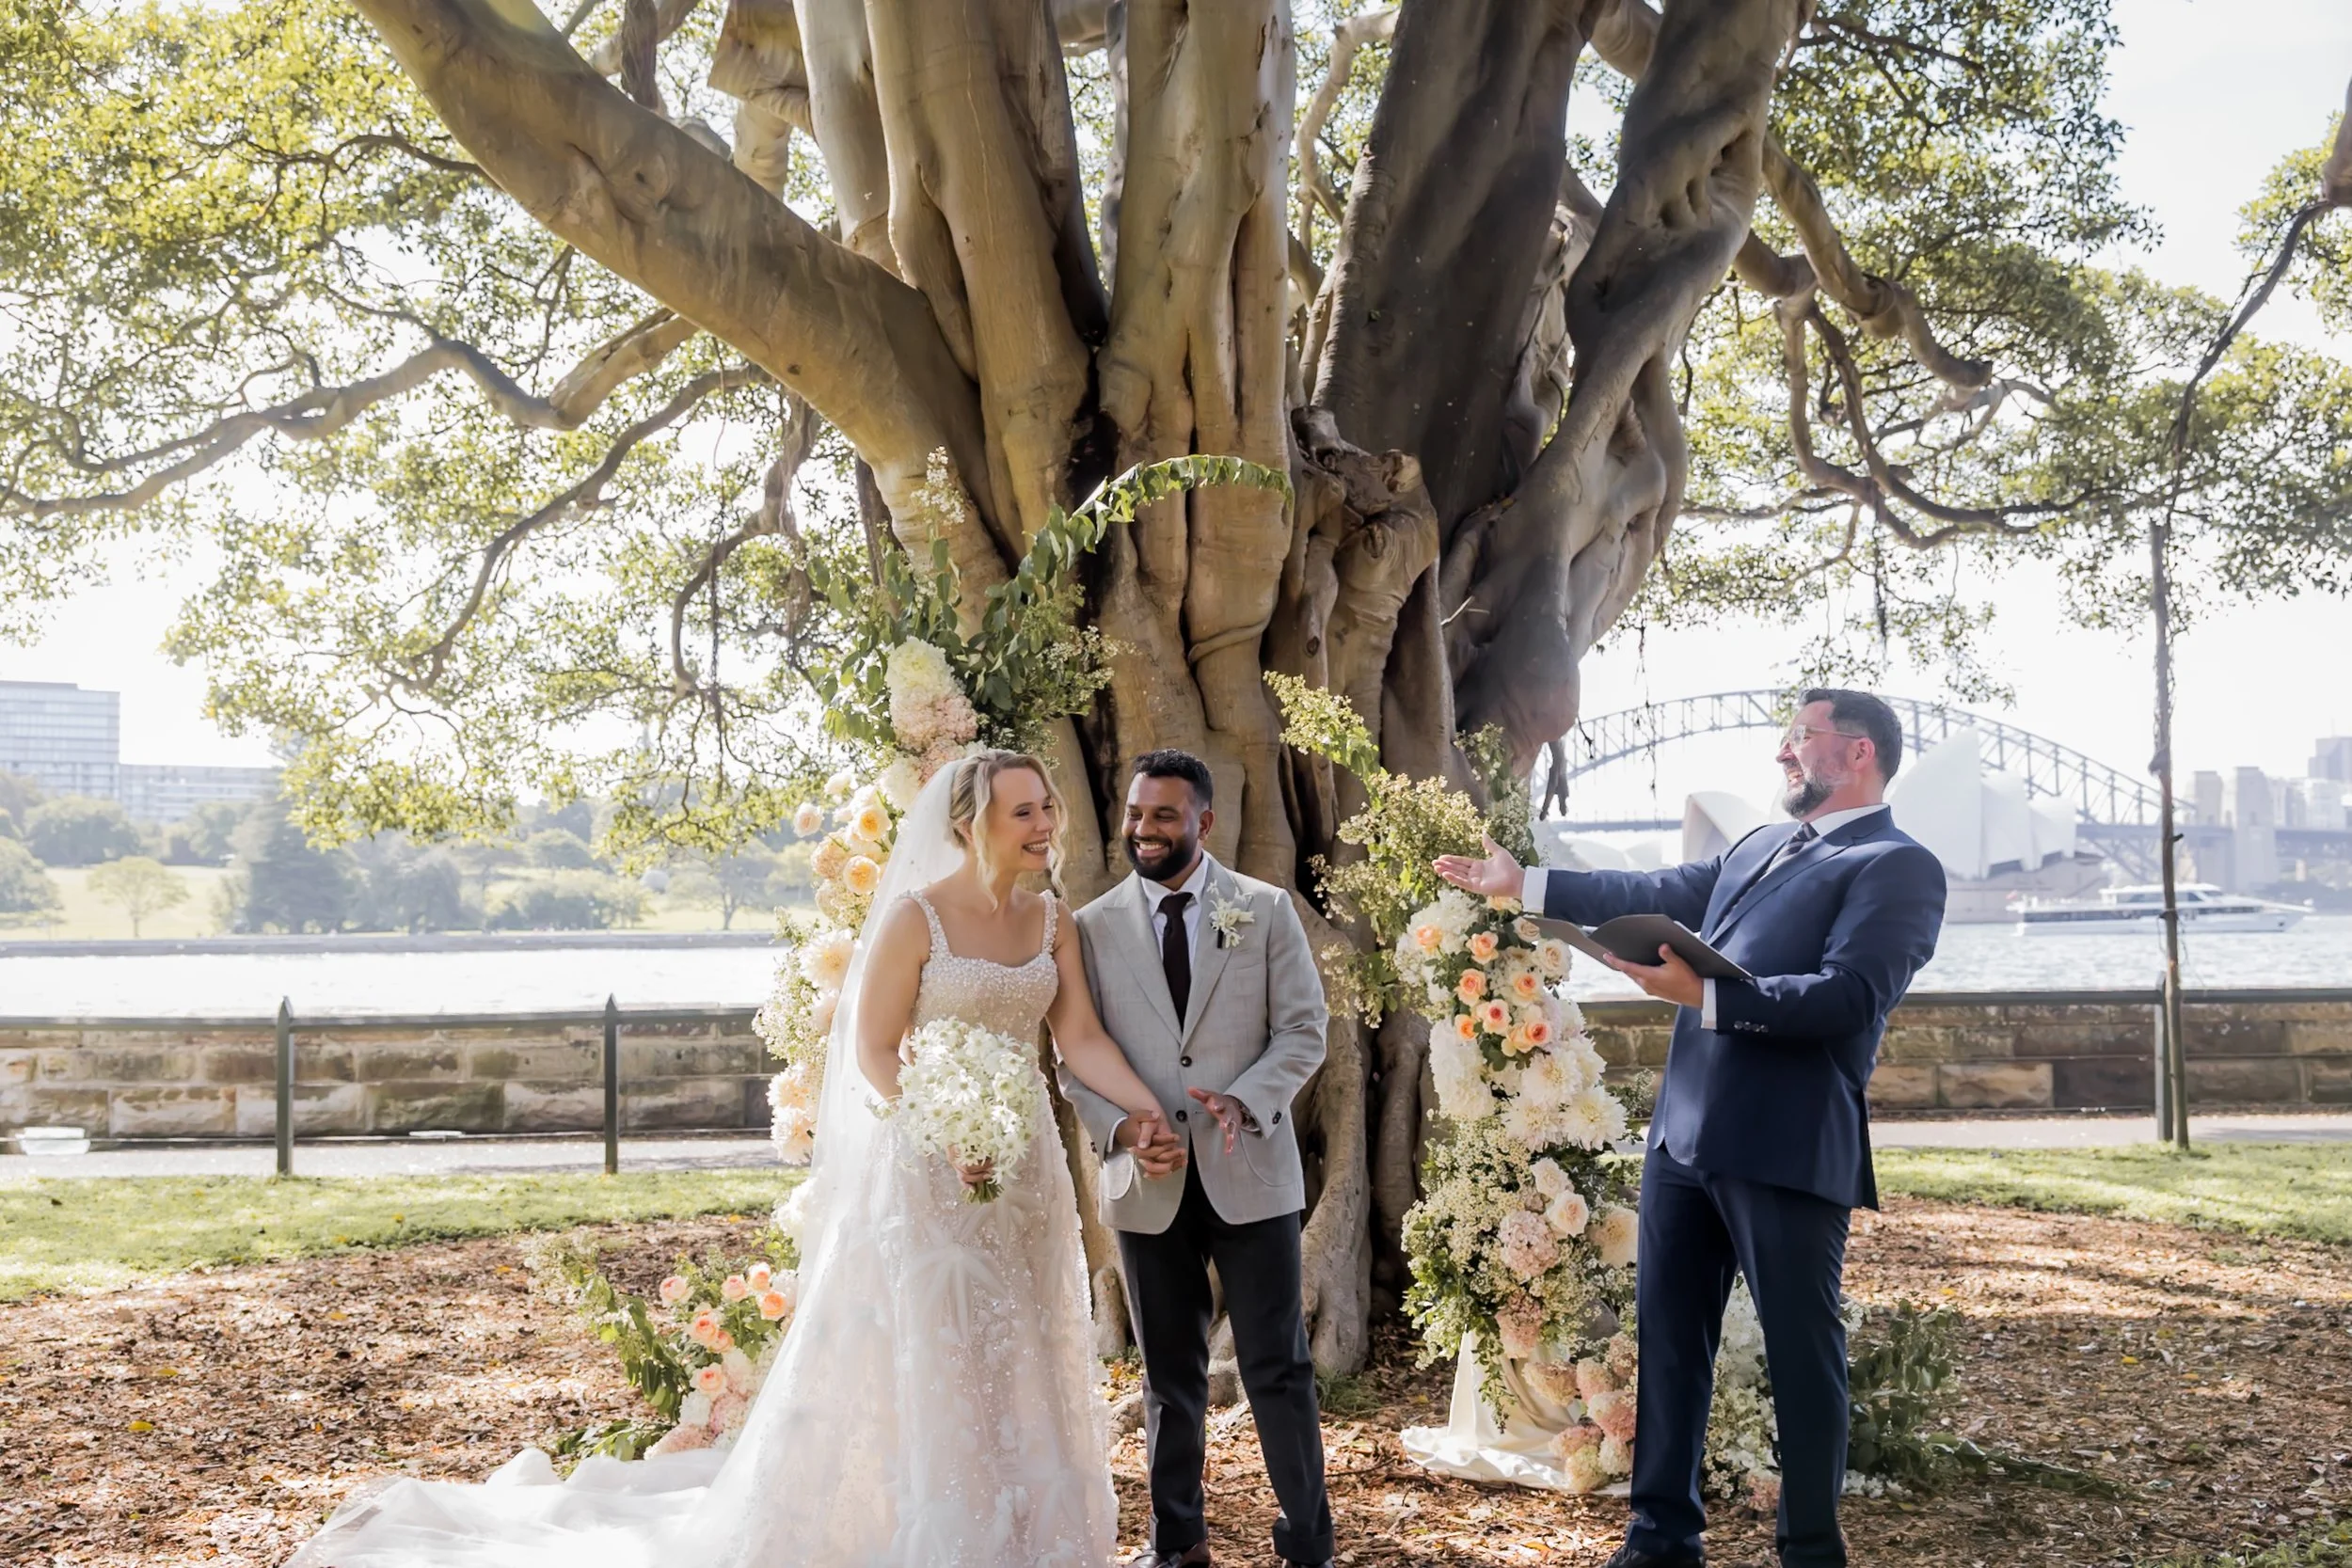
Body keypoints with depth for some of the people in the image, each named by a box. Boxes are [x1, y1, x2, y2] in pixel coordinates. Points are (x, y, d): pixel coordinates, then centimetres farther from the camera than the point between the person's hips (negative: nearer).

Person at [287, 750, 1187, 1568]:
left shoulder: (1052, 921, 6)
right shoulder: (914, 916, -11)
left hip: (1026, 1171, 6)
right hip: (924, 1173, -6)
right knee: (919, 1364, 0)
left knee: (1018, 1364, 11)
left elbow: (1081, 1038, 1)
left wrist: (1147, 1113, -14)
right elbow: (871, 1053, -10)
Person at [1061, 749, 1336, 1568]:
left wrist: (1244, 1102, -17)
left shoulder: (1266, 911, 1)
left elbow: (1303, 1030, 0)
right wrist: (1120, 1127, -14)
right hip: (1147, 1182, 1)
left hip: (1249, 1171, -1)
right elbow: (1074, 1054, 4)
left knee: (1278, 1368, 2)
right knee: (1169, 1374, 12)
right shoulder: (1094, 926, 4)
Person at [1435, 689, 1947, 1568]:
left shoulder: (1897, 867, -8)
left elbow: (1849, 998, -19)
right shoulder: (1759, 847, 16)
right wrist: (1521, 885, 21)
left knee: (1801, 1354, 4)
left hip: (1786, 1151, -8)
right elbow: (1661, 894, 20)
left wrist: (1702, 995, -21)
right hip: (1683, 1134, 8)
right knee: (1668, 1338, 13)